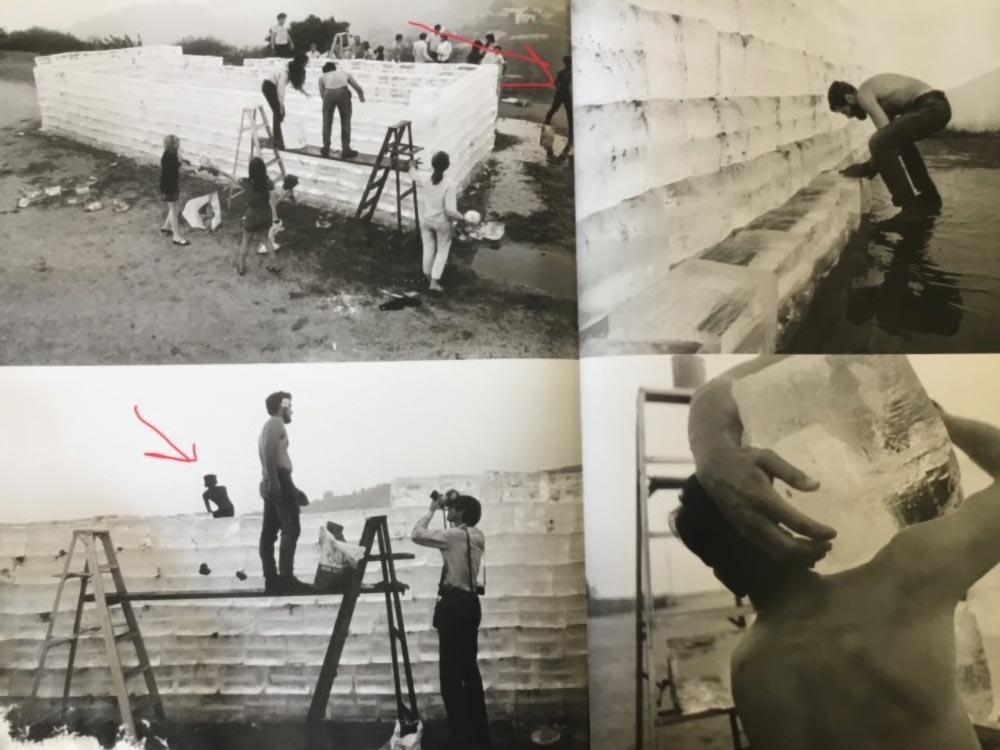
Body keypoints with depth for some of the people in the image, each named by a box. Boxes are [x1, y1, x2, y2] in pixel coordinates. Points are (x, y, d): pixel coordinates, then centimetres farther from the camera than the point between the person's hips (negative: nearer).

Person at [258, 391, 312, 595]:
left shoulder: (270, 426, 28)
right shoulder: (275, 423, -3)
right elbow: (269, 453, -17)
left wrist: (293, 489, 26)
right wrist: (274, 481, -26)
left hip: (273, 482, 10)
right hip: (278, 480, -10)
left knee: (269, 531, 4)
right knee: (291, 529, -13)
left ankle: (271, 579, 4)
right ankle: (286, 577, -18)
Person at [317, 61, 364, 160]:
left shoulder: (322, 77, 31)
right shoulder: (344, 73, 33)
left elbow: (322, 94, 28)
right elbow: (358, 88, 31)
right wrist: (361, 97, 52)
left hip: (329, 93, 0)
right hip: (343, 92, 0)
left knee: (327, 121, 20)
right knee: (345, 122, 15)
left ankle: (326, 148, 28)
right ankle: (346, 149, 16)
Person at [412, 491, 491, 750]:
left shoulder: (454, 535, -13)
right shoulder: (477, 536, 9)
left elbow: (417, 535, -11)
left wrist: (432, 509, 0)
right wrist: (444, 508, 17)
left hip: (453, 604, -8)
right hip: (471, 603, 8)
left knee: (451, 671, -3)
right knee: (469, 668, 14)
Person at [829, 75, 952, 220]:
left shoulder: (863, 95, -6)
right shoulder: (872, 89, 24)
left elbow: (885, 139, -14)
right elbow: (892, 135, 29)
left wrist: (867, 168, -6)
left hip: (931, 107, -11)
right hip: (937, 106, 11)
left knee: (878, 143, -19)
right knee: (901, 138, 34)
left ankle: (911, 208, -15)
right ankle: (930, 199, 41)